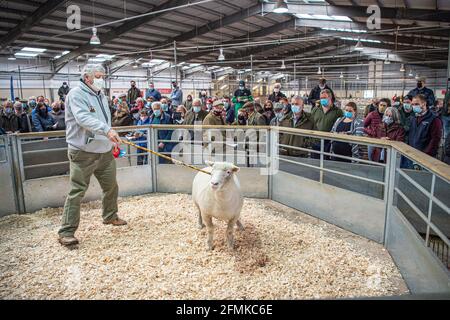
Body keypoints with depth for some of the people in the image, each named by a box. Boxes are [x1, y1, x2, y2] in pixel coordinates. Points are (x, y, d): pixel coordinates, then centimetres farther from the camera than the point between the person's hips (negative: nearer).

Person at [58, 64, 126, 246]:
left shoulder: (101, 96, 14)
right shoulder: (76, 94, -11)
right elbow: (83, 118, -28)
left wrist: (111, 140, 19)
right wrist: (106, 130, -40)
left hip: (105, 151, 8)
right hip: (83, 153, -8)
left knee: (111, 186, 17)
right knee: (77, 191, -5)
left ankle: (110, 216, 38)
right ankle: (67, 231, 3)